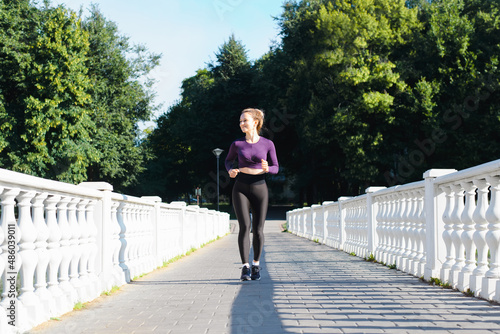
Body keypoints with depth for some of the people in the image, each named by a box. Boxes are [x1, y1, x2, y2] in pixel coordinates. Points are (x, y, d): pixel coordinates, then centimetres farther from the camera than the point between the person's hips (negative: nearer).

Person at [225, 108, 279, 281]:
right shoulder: (237, 144, 1)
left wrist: (266, 169, -19)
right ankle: (245, 267, -8)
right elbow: (229, 160, 17)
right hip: (241, 188, 0)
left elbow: (275, 167, 4)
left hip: (259, 188, 0)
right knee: (244, 226, -13)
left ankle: (256, 265, 21)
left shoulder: (267, 144, -2)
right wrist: (230, 171, -6)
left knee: (258, 230, 1)